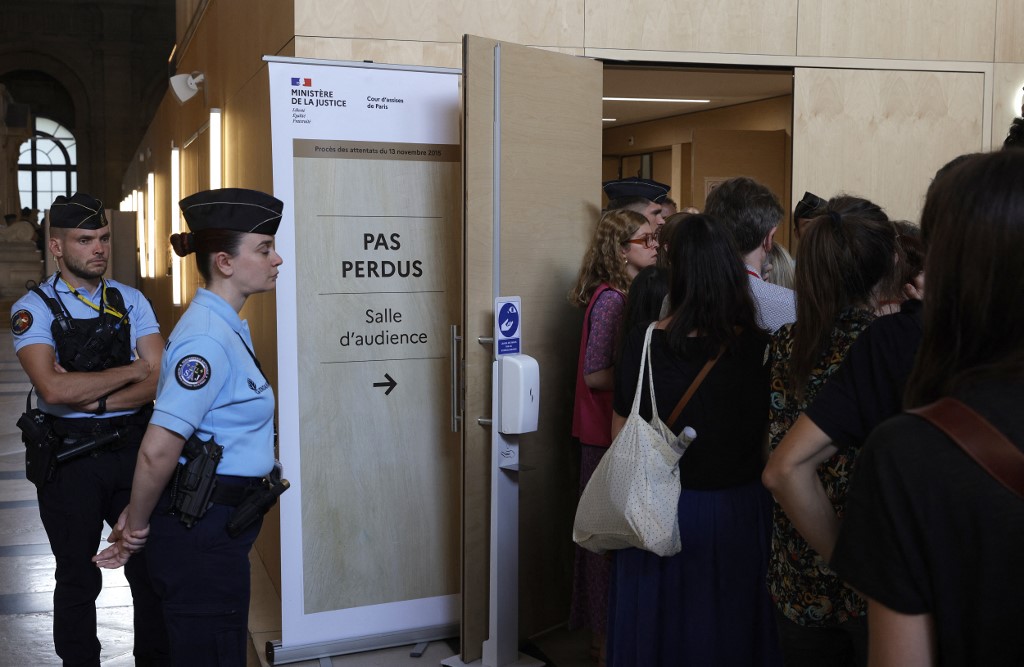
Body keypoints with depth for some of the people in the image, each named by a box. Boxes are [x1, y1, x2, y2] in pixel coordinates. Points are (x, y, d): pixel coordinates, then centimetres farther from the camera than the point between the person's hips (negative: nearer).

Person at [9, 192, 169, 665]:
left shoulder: (130, 301, 4)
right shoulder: (34, 309, -7)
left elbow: (157, 381, -6)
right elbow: (54, 389, -22)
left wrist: (95, 398, -18)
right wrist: (131, 370, -14)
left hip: (133, 450, 3)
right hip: (68, 460, -3)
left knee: (152, 570, 10)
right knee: (78, 581, 12)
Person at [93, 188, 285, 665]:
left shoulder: (226, 327, 10)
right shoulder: (207, 339, -21)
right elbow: (157, 452, -24)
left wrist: (139, 518, 15)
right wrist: (137, 527, -9)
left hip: (214, 524, 9)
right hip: (202, 531, -9)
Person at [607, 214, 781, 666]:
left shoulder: (643, 342, -13)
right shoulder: (759, 346, -13)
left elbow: (621, 434, -4)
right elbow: (774, 441, -5)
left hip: (662, 514, 0)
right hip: (739, 512, 0)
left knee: (661, 628, 17)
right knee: (730, 627, 17)